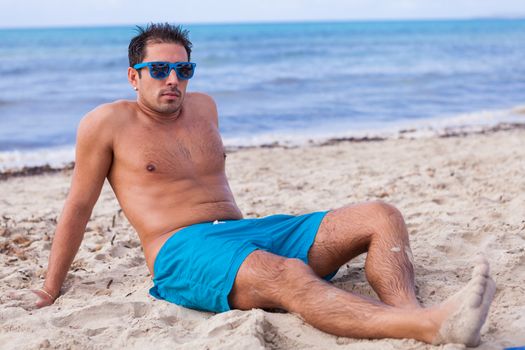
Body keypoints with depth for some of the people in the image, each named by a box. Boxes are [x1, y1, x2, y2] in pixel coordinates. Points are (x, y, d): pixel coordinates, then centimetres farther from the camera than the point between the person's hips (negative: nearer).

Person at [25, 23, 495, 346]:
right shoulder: (108, 124, 4)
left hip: (246, 230, 7)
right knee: (286, 274, -40)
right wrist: (50, 291, 12)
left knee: (381, 218, -11)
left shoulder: (203, 108, 20)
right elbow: (78, 207, 8)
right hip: (183, 250, -7)